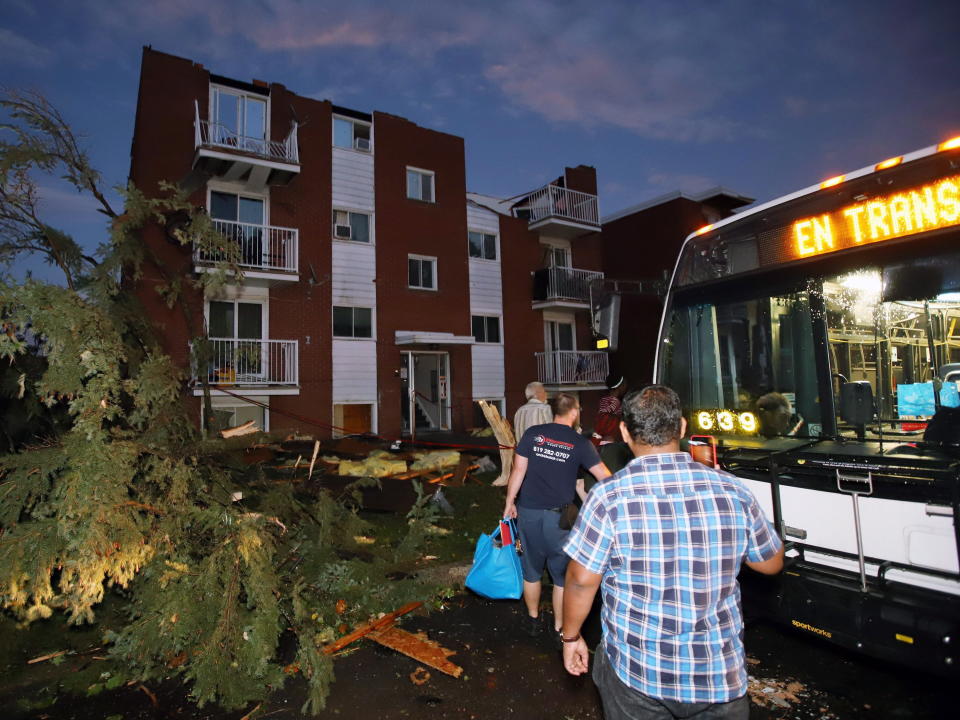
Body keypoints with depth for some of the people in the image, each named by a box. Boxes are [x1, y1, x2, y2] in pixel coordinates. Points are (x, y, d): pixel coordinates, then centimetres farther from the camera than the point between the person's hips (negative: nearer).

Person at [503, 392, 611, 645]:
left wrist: (510, 502, 7)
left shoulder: (533, 433, -3)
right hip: (559, 517, -2)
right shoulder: (580, 443, -8)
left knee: (531, 569, 19)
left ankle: (533, 620, 36)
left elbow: (518, 470, -2)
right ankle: (560, 629, 25)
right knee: (562, 575, 14)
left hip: (528, 512, 3)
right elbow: (605, 478, -9)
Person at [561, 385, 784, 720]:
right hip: (721, 678, 2)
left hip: (635, 676, -1)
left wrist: (570, 637, 2)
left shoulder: (609, 496, -19)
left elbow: (581, 580, -14)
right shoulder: (734, 491, -9)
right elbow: (771, 563, 5)